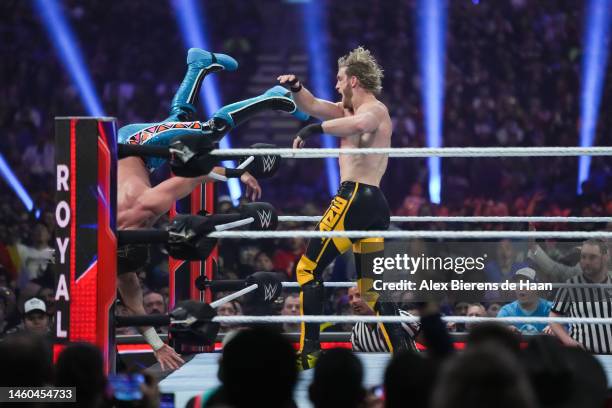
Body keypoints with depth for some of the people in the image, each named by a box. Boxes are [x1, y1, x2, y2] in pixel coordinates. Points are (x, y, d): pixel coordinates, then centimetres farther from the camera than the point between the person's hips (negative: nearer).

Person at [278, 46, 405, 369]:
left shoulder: (374, 110, -6)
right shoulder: (350, 110, 22)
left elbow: (357, 124, -30)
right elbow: (313, 106, 21)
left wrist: (315, 129, -26)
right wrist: (295, 88, 4)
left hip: (354, 197, -10)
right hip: (376, 204, 10)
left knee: (308, 268, -5)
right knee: (371, 288, 10)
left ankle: (309, 352, -11)